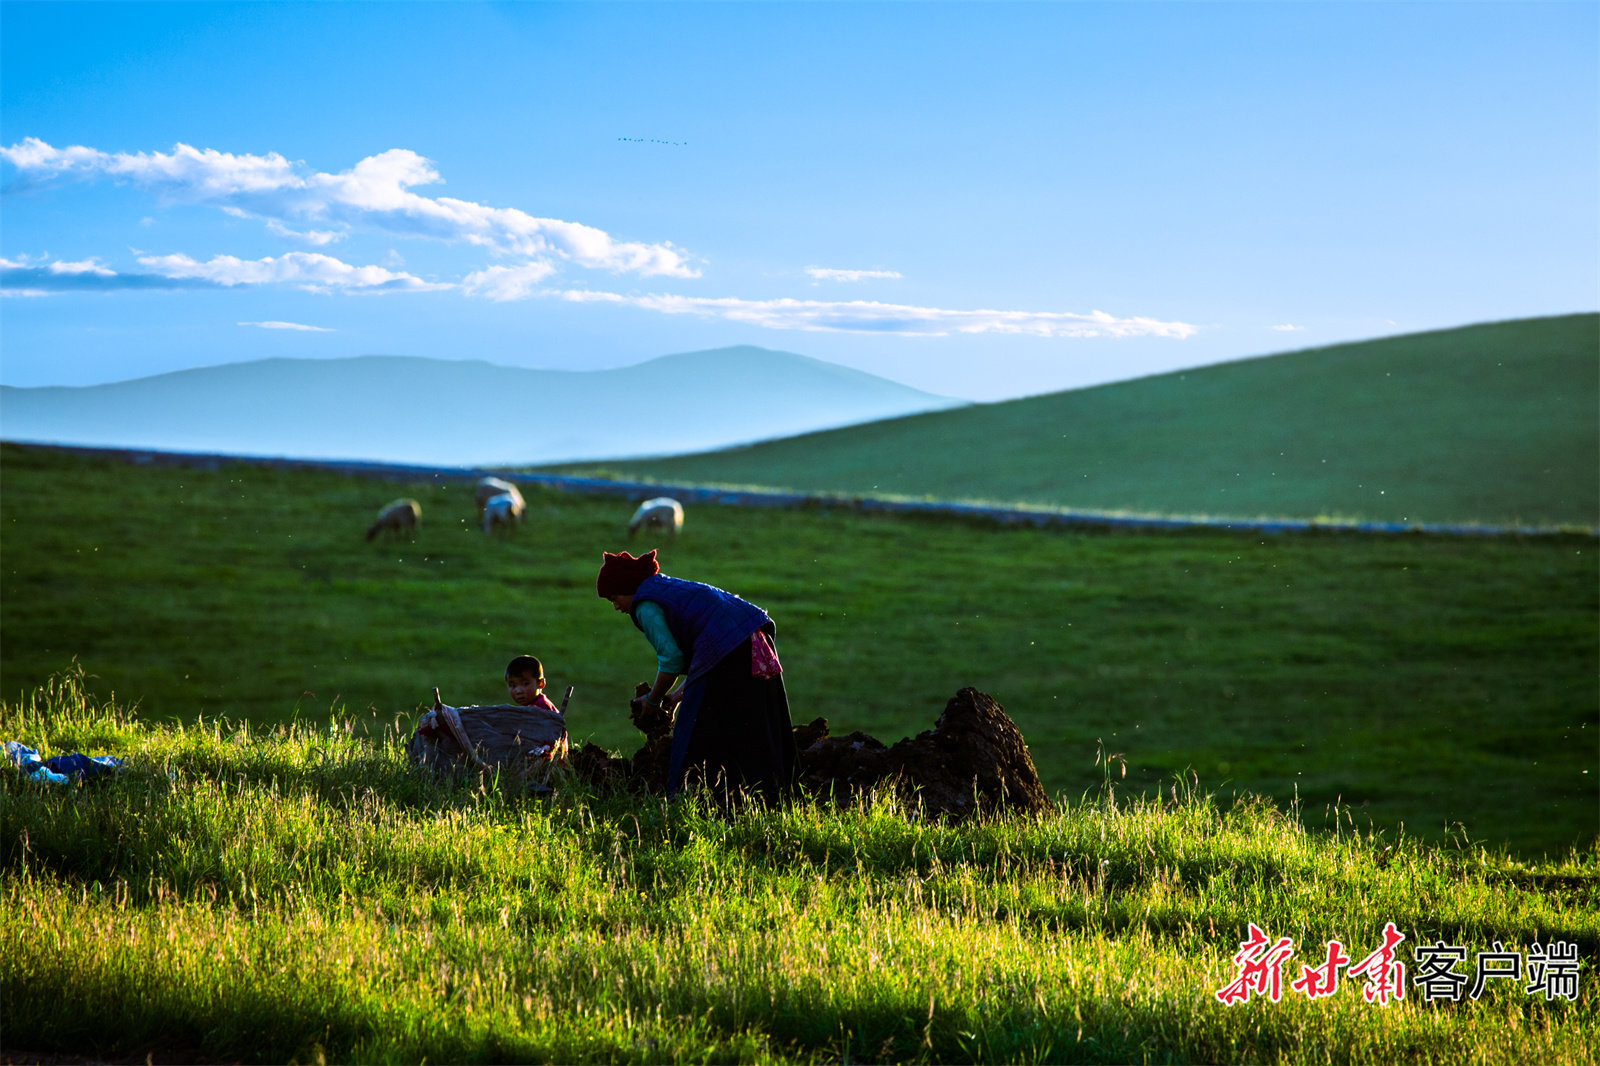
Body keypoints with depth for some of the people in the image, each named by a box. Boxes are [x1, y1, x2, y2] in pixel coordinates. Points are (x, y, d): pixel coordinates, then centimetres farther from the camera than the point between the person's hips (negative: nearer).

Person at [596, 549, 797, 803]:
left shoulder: (646, 605, -1)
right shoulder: (671, 587, 28)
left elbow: (671, 659, -8)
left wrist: (654, 700, 7)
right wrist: (680, 694, 24)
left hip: (728, 654, -10)